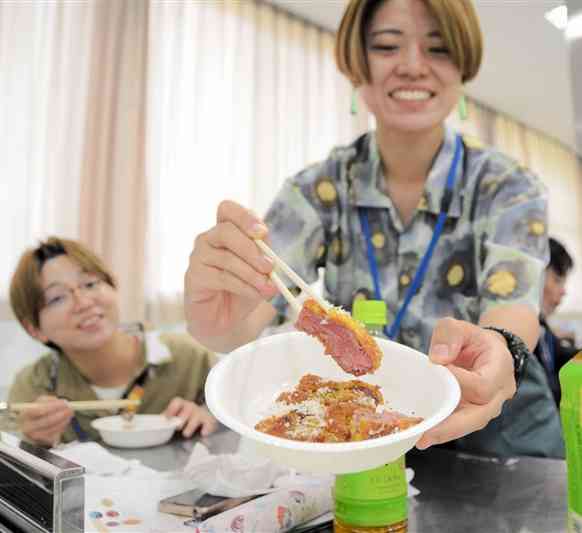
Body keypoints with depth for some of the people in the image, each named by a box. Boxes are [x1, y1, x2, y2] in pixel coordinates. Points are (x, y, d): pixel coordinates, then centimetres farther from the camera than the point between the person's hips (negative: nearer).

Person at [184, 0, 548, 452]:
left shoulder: (511, 190, -8)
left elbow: (514, 305, -23)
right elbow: (257, 300, -19)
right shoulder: (320, 189, -8)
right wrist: (222, 324, -42)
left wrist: (500, 349, -45)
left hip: (483, 423, -1)